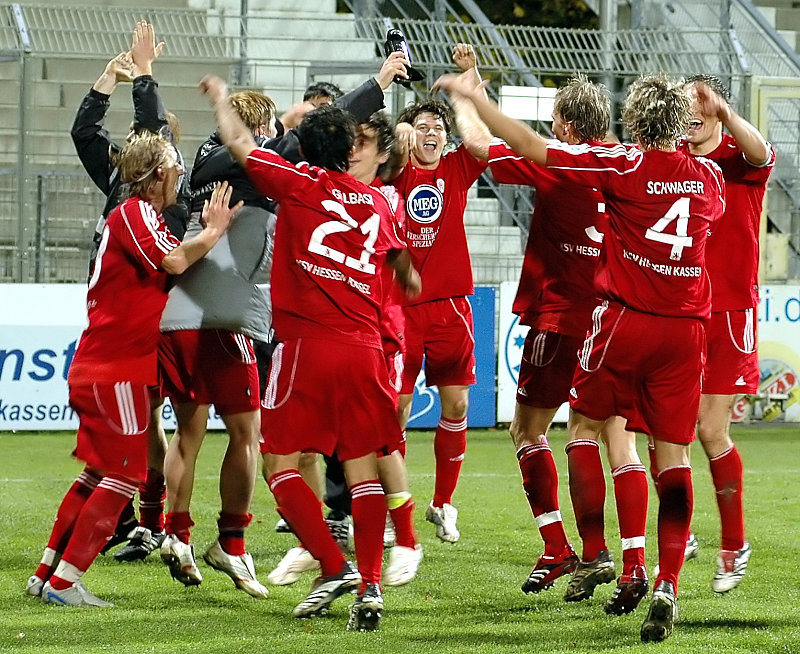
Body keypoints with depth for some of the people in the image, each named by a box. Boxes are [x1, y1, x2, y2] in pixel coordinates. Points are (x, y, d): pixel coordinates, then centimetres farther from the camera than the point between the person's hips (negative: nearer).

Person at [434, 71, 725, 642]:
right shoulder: (709, 176, 5)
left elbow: (529, 146, -9)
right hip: (687, 327, 3)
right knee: (674, 455, 4)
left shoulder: (624, 166, -8)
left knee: (585, 423, 17)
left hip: (625, 319, -3)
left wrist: (474, 96, 0)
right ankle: (668, 584, -7)